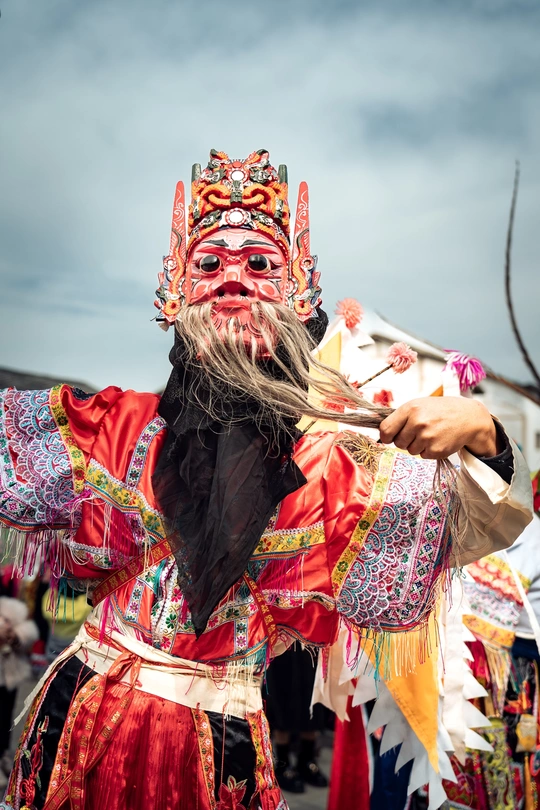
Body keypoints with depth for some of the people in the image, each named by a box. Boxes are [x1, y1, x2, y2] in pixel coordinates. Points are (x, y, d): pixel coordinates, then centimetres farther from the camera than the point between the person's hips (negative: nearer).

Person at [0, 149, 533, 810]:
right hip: (81, 705, 2)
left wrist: (480, 434, -30)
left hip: (218, 737, -2)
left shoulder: (332, 465, -7)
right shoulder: (124, 419, 0)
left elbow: (492, 527, -12)